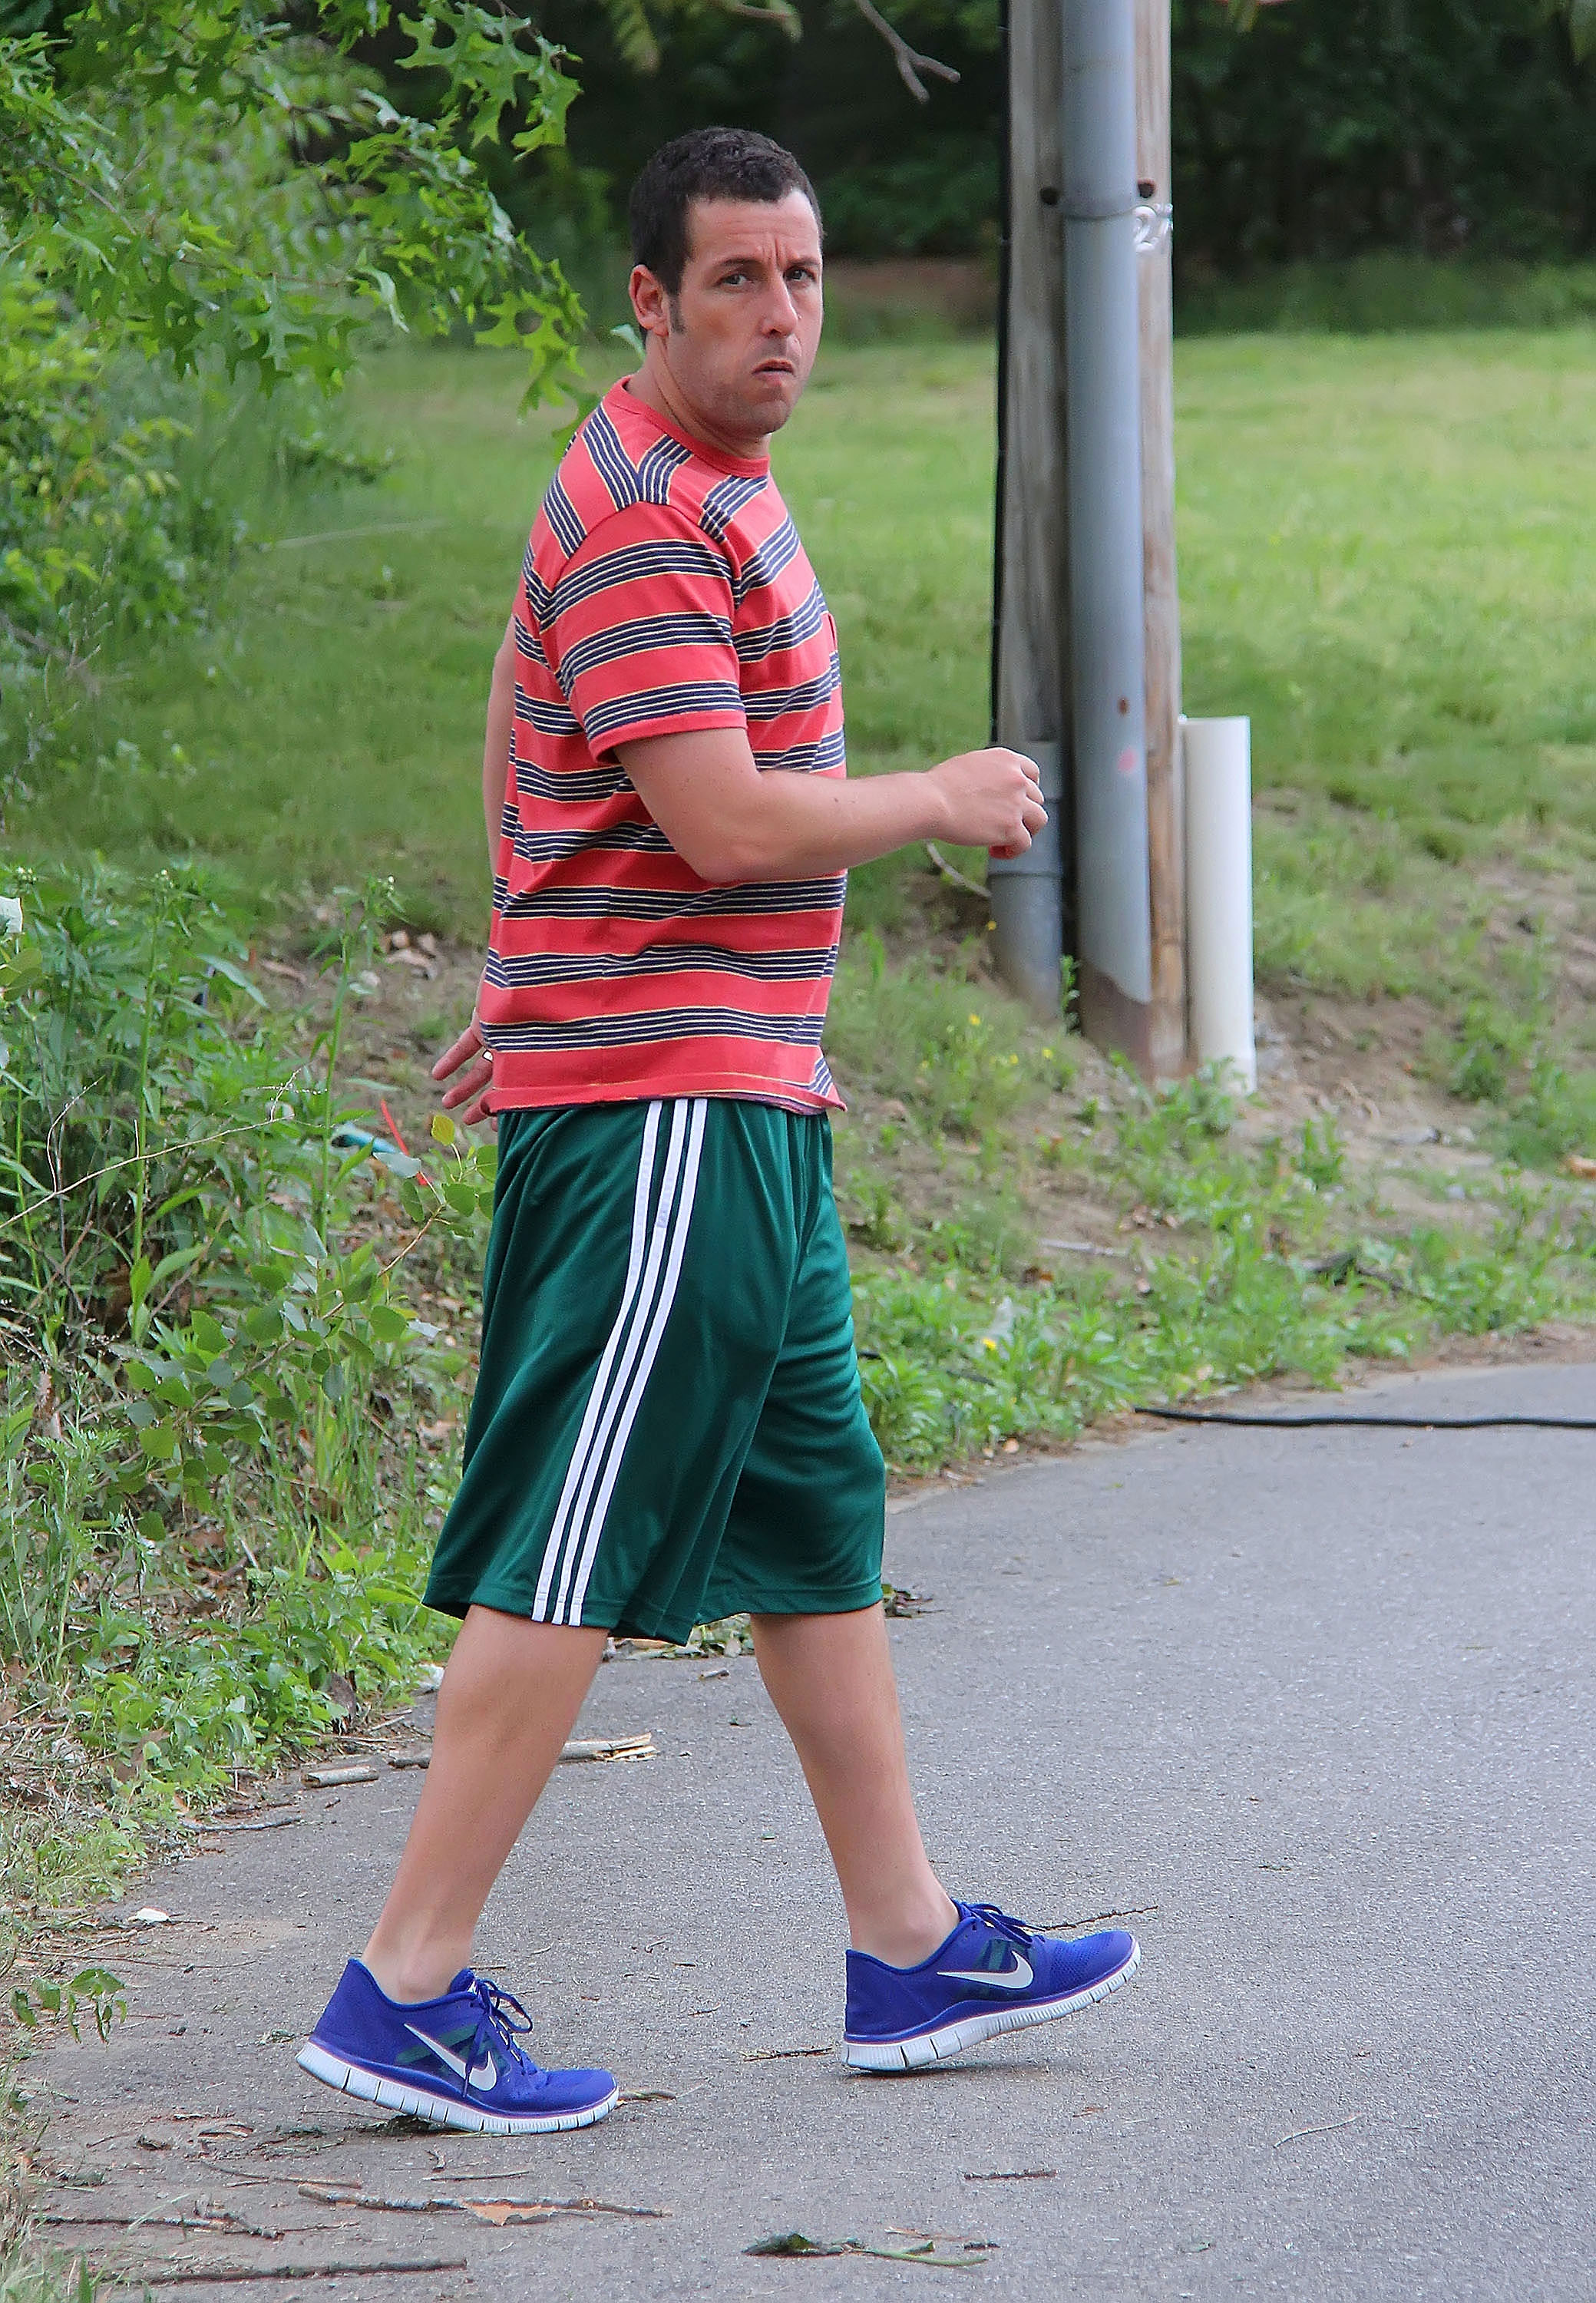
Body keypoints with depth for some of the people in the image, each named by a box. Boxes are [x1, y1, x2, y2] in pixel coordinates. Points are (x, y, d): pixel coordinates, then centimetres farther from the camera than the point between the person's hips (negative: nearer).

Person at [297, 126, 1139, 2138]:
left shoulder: (706, 493, 16)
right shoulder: (649, 519, -17)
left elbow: (513, 731, 25)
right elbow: (724, 820, -23)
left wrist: (532, 973, 27)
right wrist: (945, 800, -9)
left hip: (736, 1099, 11)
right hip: (665, 1104, -11)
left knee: (818, 1522, 15)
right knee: (572, 1559, -9)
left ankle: (910, 1951, 24)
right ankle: (405, 1992, -5)